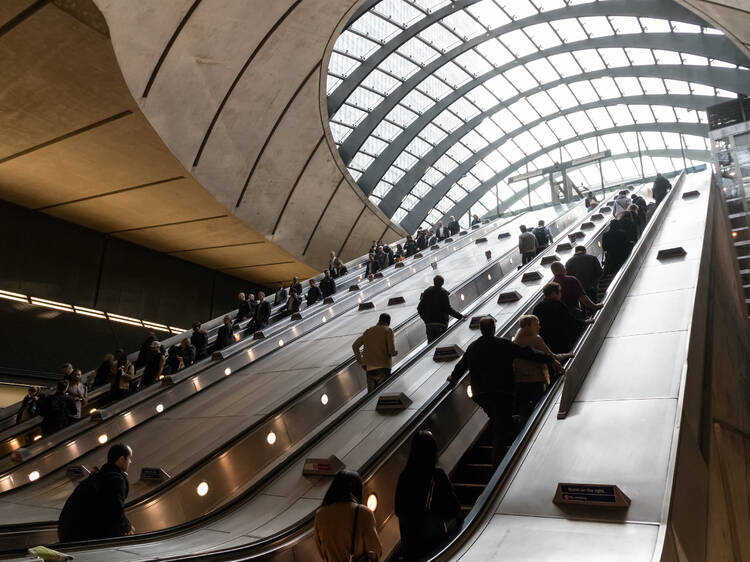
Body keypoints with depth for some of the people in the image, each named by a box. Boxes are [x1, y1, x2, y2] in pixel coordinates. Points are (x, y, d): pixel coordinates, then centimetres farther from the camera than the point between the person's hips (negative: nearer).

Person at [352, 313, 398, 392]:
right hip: (383, 368, -5)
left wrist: (361, 362, 16)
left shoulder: (368, 331, 17)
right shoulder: (388, 330, 1)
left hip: (369, 368, 5)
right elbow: (391, 350, -8)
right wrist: (395, 353, 15)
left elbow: (355, 346, 13)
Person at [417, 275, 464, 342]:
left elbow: (420, 308, 5)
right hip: (441, 322, -4)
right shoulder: (443, 293, -9)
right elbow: (448, 309, -18)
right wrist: (460, 316, -14)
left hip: (429, 322, 4)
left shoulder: (427, 292, 5)